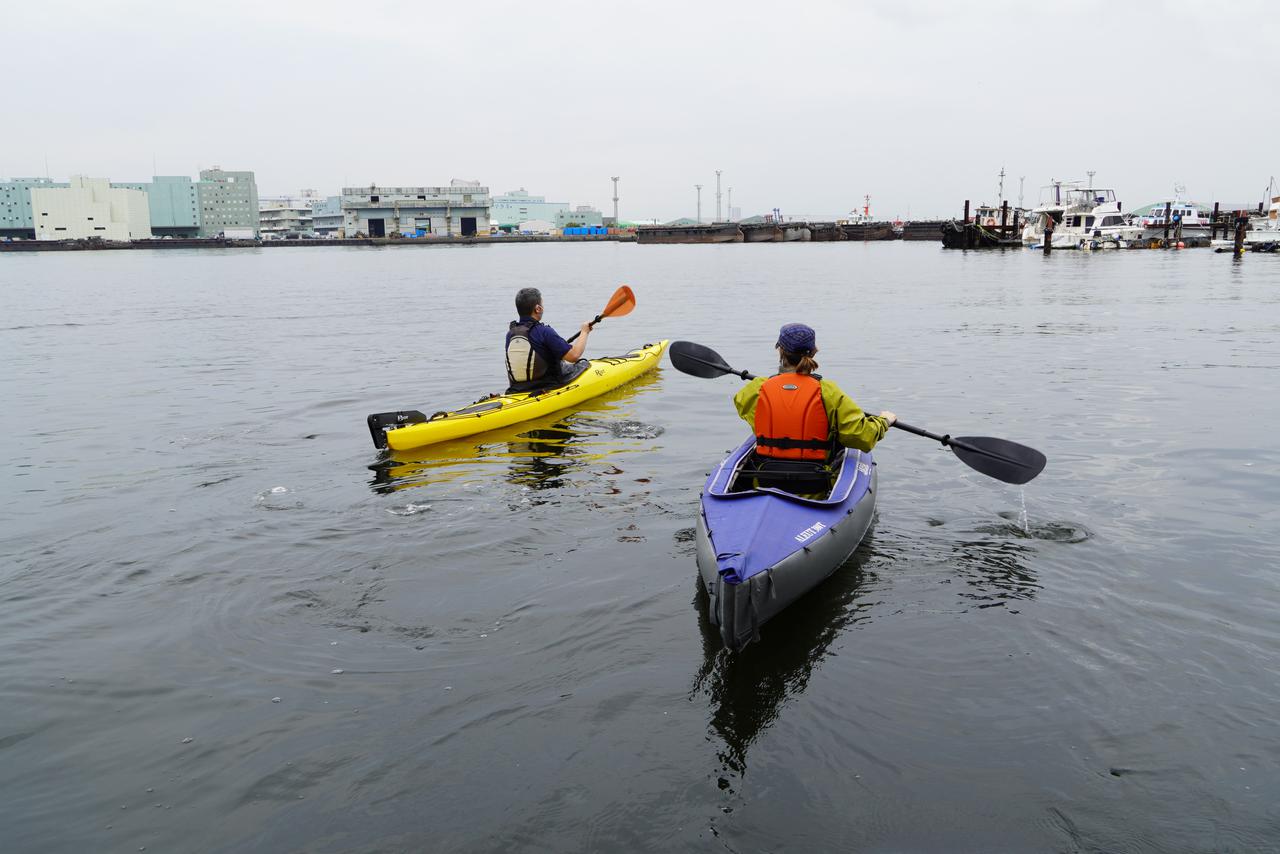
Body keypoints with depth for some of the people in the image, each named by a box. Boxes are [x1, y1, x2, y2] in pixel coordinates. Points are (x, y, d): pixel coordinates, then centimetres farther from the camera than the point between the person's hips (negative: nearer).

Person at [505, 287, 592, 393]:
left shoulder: (510, 334, 1)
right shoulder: (544, 332, -20)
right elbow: (574, 355, -23)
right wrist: (584, 332, -6)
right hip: (547, 388, -7)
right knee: (583, 365, 17)